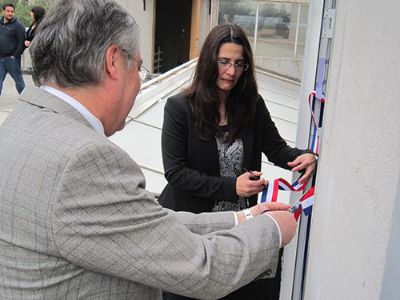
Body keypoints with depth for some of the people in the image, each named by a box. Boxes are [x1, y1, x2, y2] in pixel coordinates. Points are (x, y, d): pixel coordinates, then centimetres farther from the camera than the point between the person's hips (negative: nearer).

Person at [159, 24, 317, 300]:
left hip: (240, 221, 3)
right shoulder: (179, 108, -13)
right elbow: (175, 171, -17)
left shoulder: (253, 105, -2)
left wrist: (304, 157, -24)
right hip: (192, 220, -3)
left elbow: (277, 148, 0)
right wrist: (230, 186, -26)